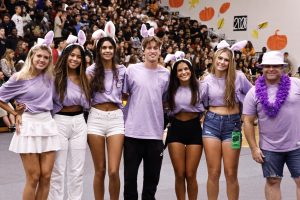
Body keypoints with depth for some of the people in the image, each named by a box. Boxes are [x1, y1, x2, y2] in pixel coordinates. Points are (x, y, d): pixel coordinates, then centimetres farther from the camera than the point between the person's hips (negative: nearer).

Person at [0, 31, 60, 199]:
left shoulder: (49, 77, 8)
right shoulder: (19, 78, -5)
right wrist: (15, 114, 3)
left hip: (48, 124, 5)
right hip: (29, 125, -4)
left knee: (46, 176, 4)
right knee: (33, 178, -2)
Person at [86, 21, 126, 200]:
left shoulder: (122, 70, 7)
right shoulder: (92, 70, 3)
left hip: (116, 118, 0)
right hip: (96, 118, 0)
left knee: (114, 171, -6)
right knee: (100, 170, 7)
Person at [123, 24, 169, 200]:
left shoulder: (166, 74, 4)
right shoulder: (132, 70, -1)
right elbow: (123, 94, 7)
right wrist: (136, 107, 2)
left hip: (155, 132, 2)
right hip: (133, 130, -1)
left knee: (152, 175, 12)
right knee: (130, 174, 8)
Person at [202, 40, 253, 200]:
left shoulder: (238, 76, -3)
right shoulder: (208, 79, 4)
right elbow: (201, 103, 15)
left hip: (232, 124, -1)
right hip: (211, 123, 2)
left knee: (231, 173, 3)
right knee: (213, 172, 3)